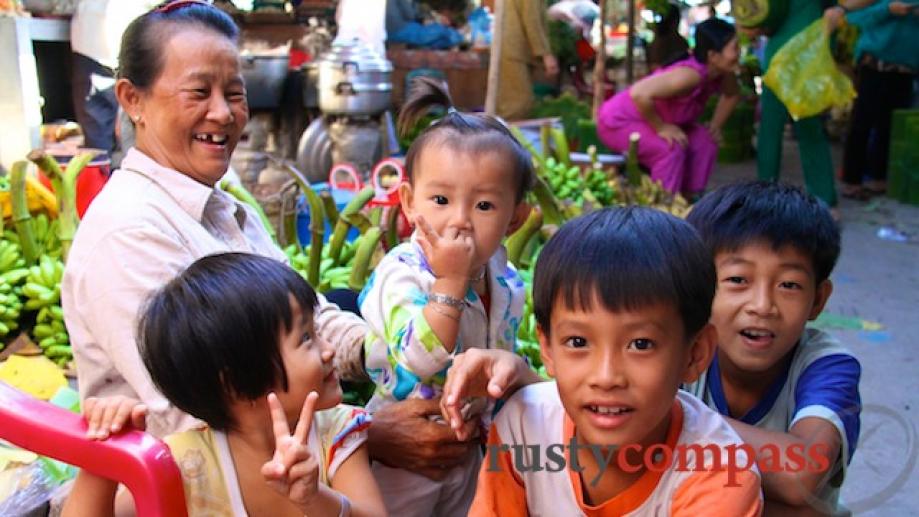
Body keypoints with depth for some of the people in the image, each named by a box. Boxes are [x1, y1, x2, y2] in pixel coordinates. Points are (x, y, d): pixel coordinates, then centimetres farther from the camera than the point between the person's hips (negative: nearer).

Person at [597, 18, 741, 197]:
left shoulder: (722, 75, -9)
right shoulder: (690, 74, -36)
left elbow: (732, 95, 16)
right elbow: (640, 94, -45)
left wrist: (715, 126, 4)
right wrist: (661, 128, -32)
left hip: (651, 122, 9)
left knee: (705, 142, -4)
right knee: (671, 149, -28)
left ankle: (689, 200, 5)